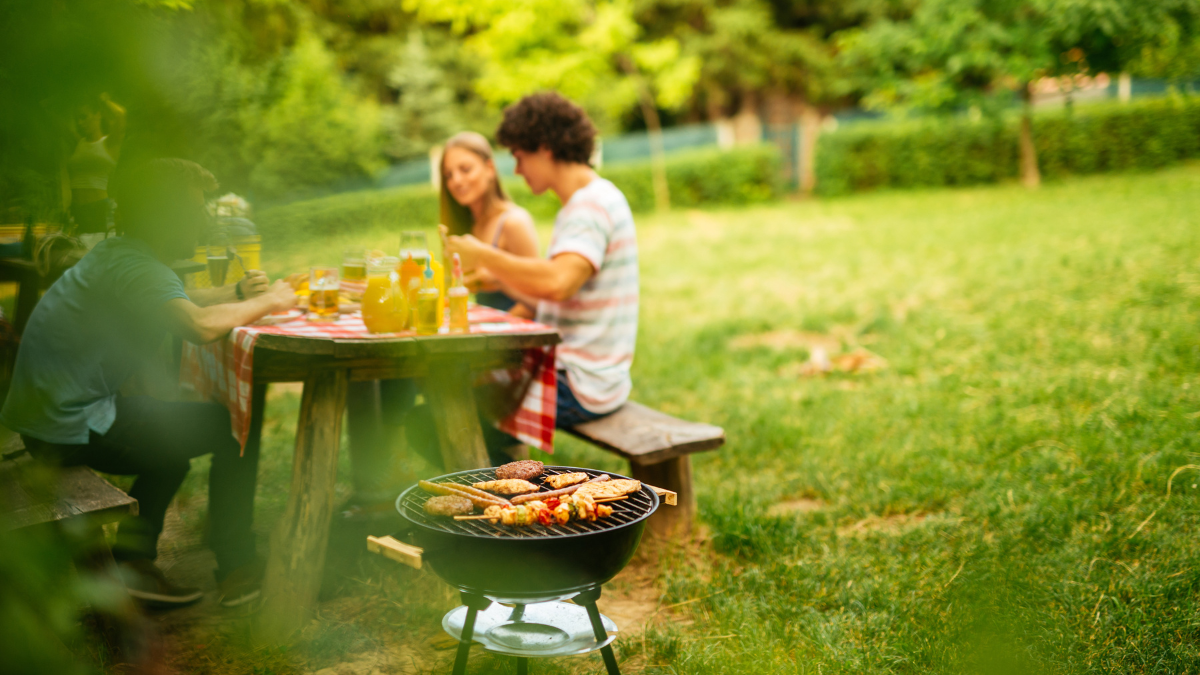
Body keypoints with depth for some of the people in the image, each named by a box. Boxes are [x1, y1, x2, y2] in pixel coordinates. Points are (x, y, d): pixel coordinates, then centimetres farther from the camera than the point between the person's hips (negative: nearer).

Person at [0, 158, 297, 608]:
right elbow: (201, 325, -38)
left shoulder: (114, 252, 12)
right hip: (72, 430, -10)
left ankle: (131, 557, 21)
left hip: (48, 413, 10)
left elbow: (178, 300, 28)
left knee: (179, 426, 29)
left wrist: (238, 293, 10)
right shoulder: (137, 268, -19)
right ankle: (237, 569, 6)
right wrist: (266, 302, -19)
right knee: (236, 429, -5)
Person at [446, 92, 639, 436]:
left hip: (579, 388, -10)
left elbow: (557, 284, -33)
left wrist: (484, 255, -22)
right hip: (576, 372, 10)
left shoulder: (593, 204, -16)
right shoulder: (589, 200, 16)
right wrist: (497, 277, 19)